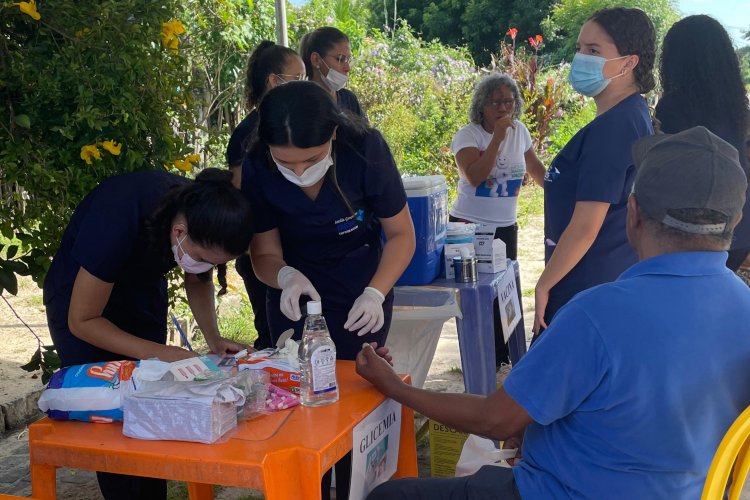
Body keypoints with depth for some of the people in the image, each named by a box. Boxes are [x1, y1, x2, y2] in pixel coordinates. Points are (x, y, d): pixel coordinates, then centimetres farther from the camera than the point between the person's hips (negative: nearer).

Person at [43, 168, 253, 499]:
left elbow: (198, 280, -1)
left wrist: (213, 339, -17)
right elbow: (81, 321, -28)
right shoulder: (118, 219, -38)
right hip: (80, 294, -4)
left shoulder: (203, 212, -22)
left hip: (141, 289, 5)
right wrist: (159, 353, -36)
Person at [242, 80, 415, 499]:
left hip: (362, 296, -1)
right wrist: (285, 276, -35)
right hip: (295, 299, 2)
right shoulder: (258, 169, -23)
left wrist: (375, 294, -30)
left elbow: (401, 235, -15)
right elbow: (264, 252, -12)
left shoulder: (366, 150, -26)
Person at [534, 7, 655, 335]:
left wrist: (544, 285, -12)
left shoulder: (611, 128, -20)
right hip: (614, 284, 10)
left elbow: (585, 227, -23)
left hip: (588, 293, -10)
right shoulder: (631, 117, 12)